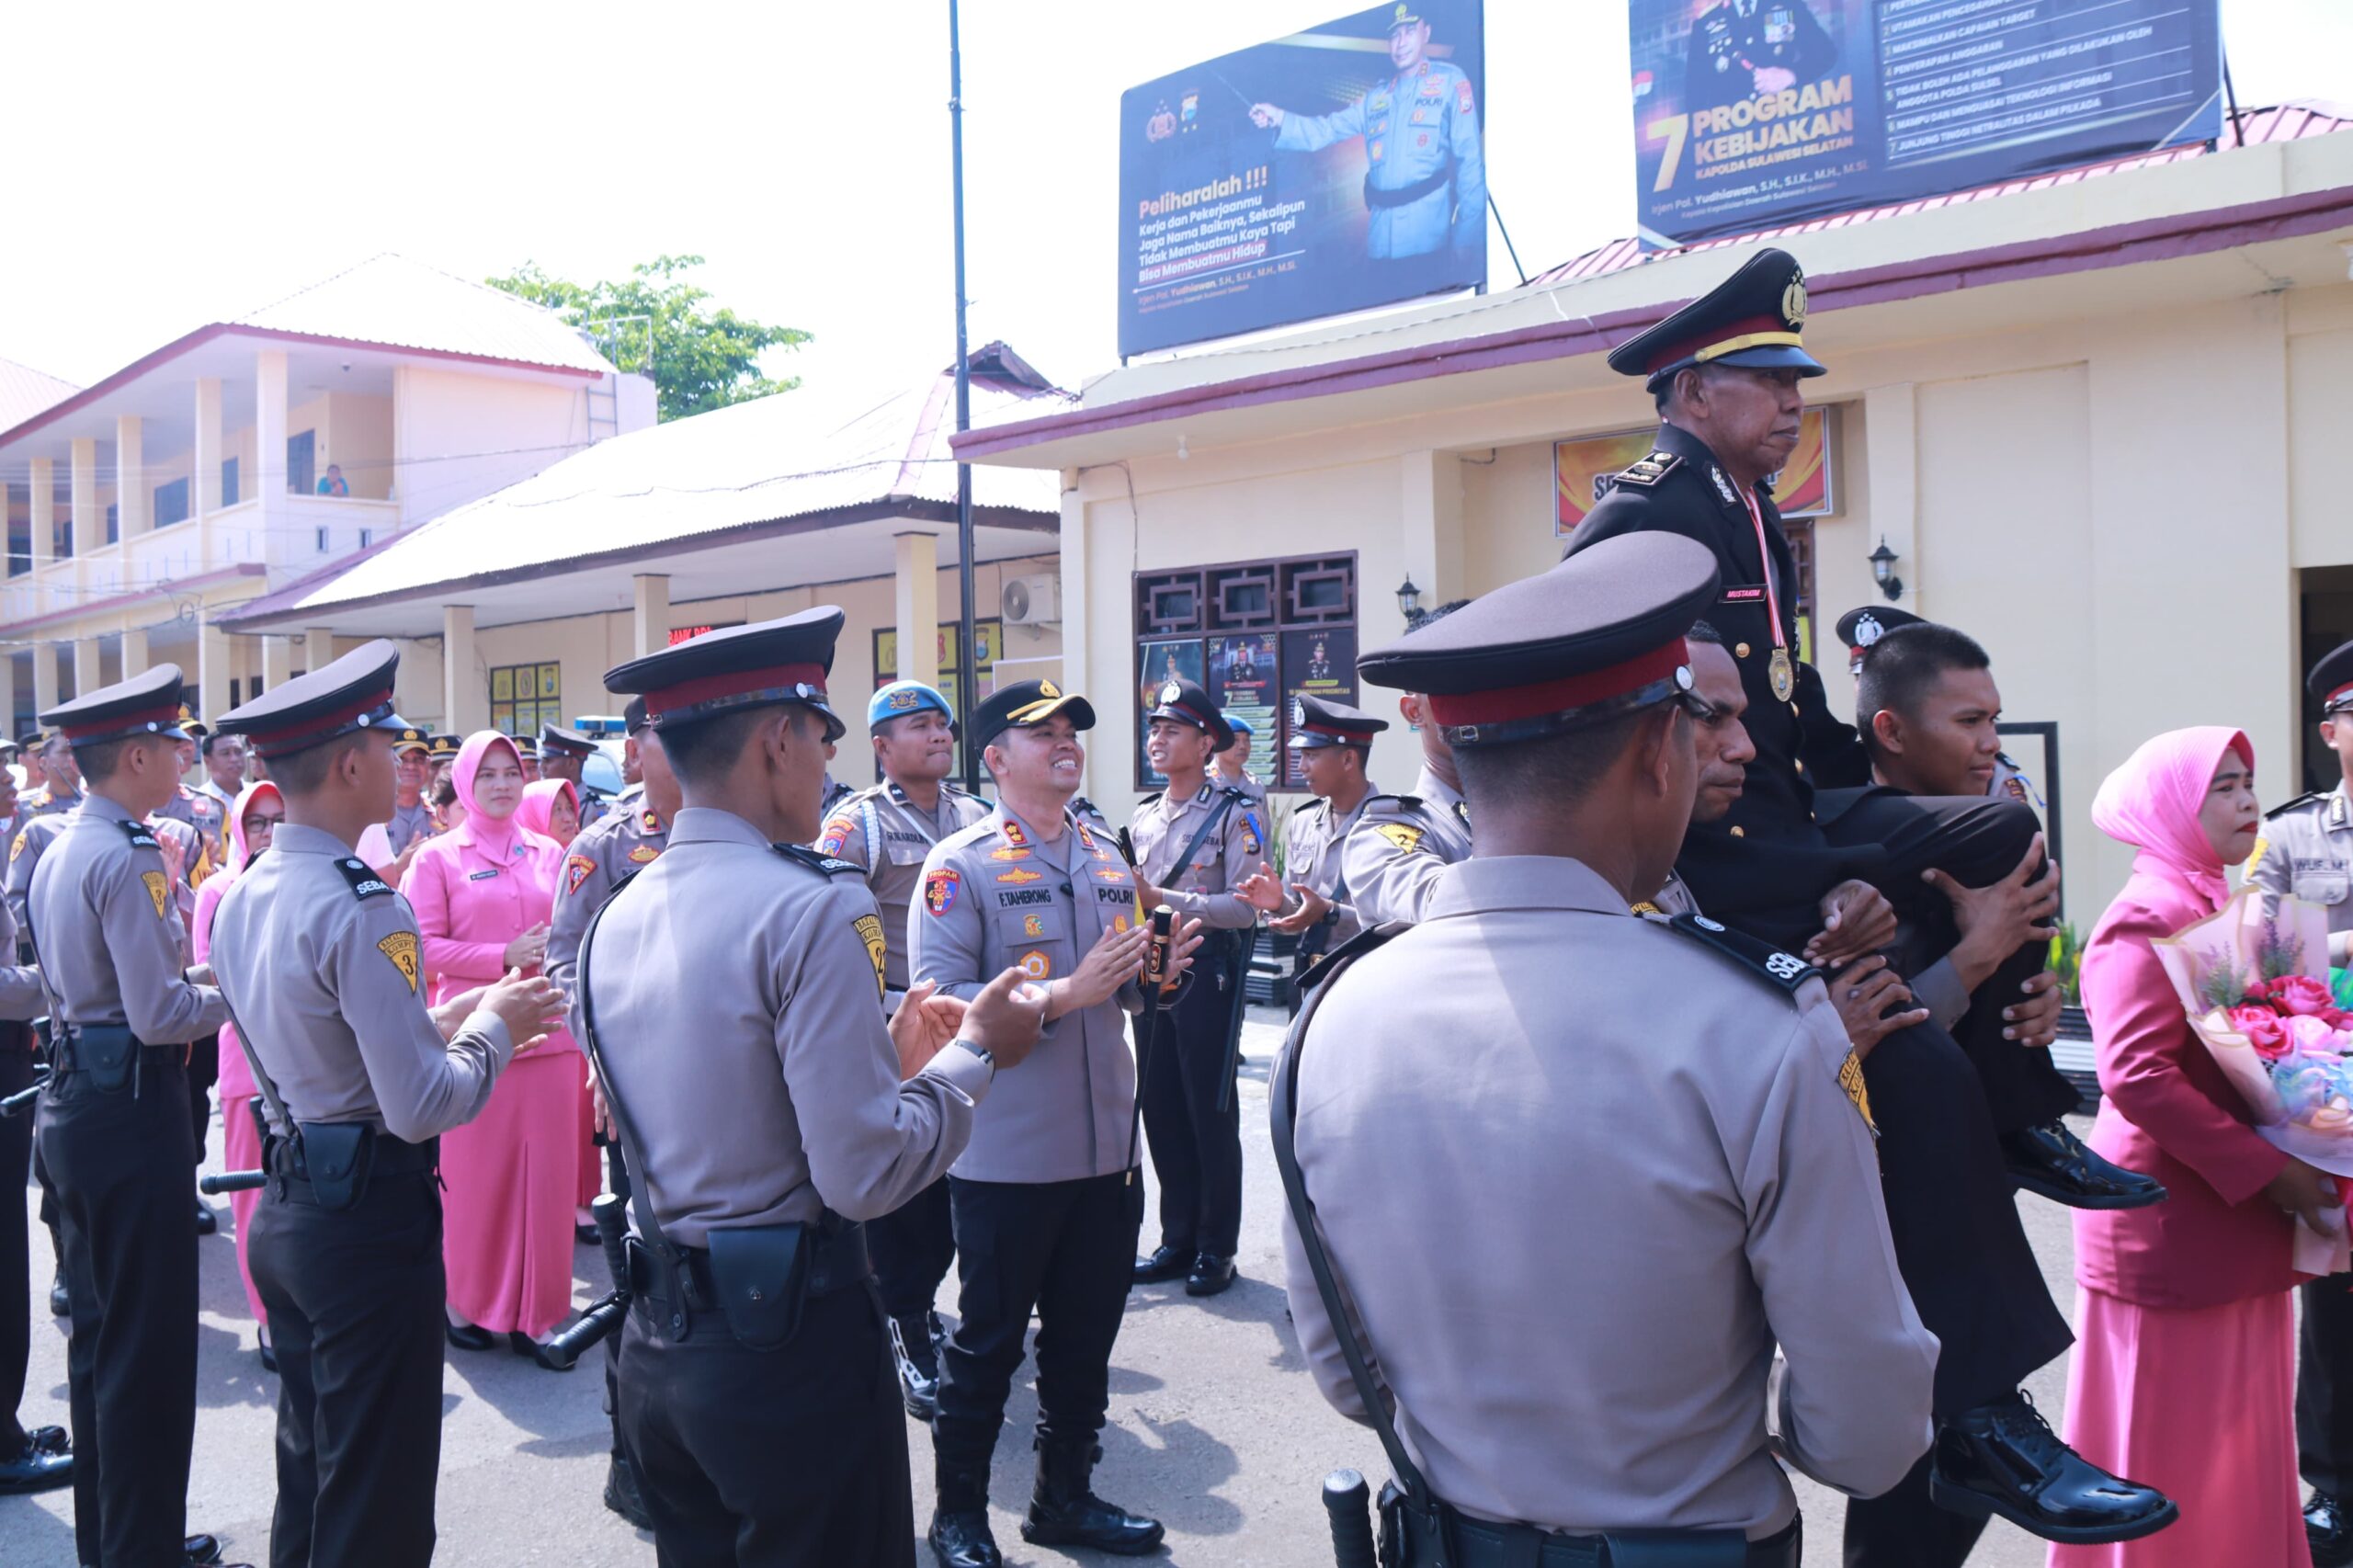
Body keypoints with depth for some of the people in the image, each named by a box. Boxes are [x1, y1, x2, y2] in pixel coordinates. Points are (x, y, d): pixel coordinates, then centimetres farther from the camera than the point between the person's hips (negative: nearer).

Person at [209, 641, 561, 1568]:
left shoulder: (241, 896, 6)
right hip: (369, 1217, -9)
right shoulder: (363, 909, -21)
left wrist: (448, 1017, 12)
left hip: (284, 1207, 9)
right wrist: (495, 1026, -8)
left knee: (307, 1472, 22)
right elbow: (421, 1105, -24)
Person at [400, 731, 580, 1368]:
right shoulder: (438, 857, 1)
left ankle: (535, 1314, 13)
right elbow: (424, 947, -5)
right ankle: (469, 1302, 22)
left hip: (547, 1034, 3)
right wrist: (504, 956, -14)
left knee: (547, 1175, 3)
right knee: (474, 1176, 4)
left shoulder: (548, 854, 11)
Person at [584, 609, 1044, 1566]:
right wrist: (974, 1054, -6)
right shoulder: (810, 909, -18)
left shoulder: (617, 919, 6)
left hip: (655, 1344, 8)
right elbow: (864, 1175, -20)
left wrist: (885, 1055, 15)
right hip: (791, 1345, -8)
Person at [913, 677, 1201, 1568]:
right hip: (1008, 1153, -6)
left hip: (1108, 1147, 6)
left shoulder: (1108, 860, 11)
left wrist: (1160, 971, -3)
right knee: (989, 1340, 8)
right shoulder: (961, 865, -10)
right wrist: (1063, 994, -25)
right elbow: (938, 1000, -19)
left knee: (1086, 1335, 17)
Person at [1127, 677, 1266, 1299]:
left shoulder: (1235, 815, -7)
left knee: (1211, 1113, 1)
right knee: (1160, 1109, 9)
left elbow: (1246, 906, -16)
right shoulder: (1143, 816, 14)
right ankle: (1177, 1240, 22)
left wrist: (1163, 899, -21)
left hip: (1208, 973, -6)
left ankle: (1216, 1248, 13)